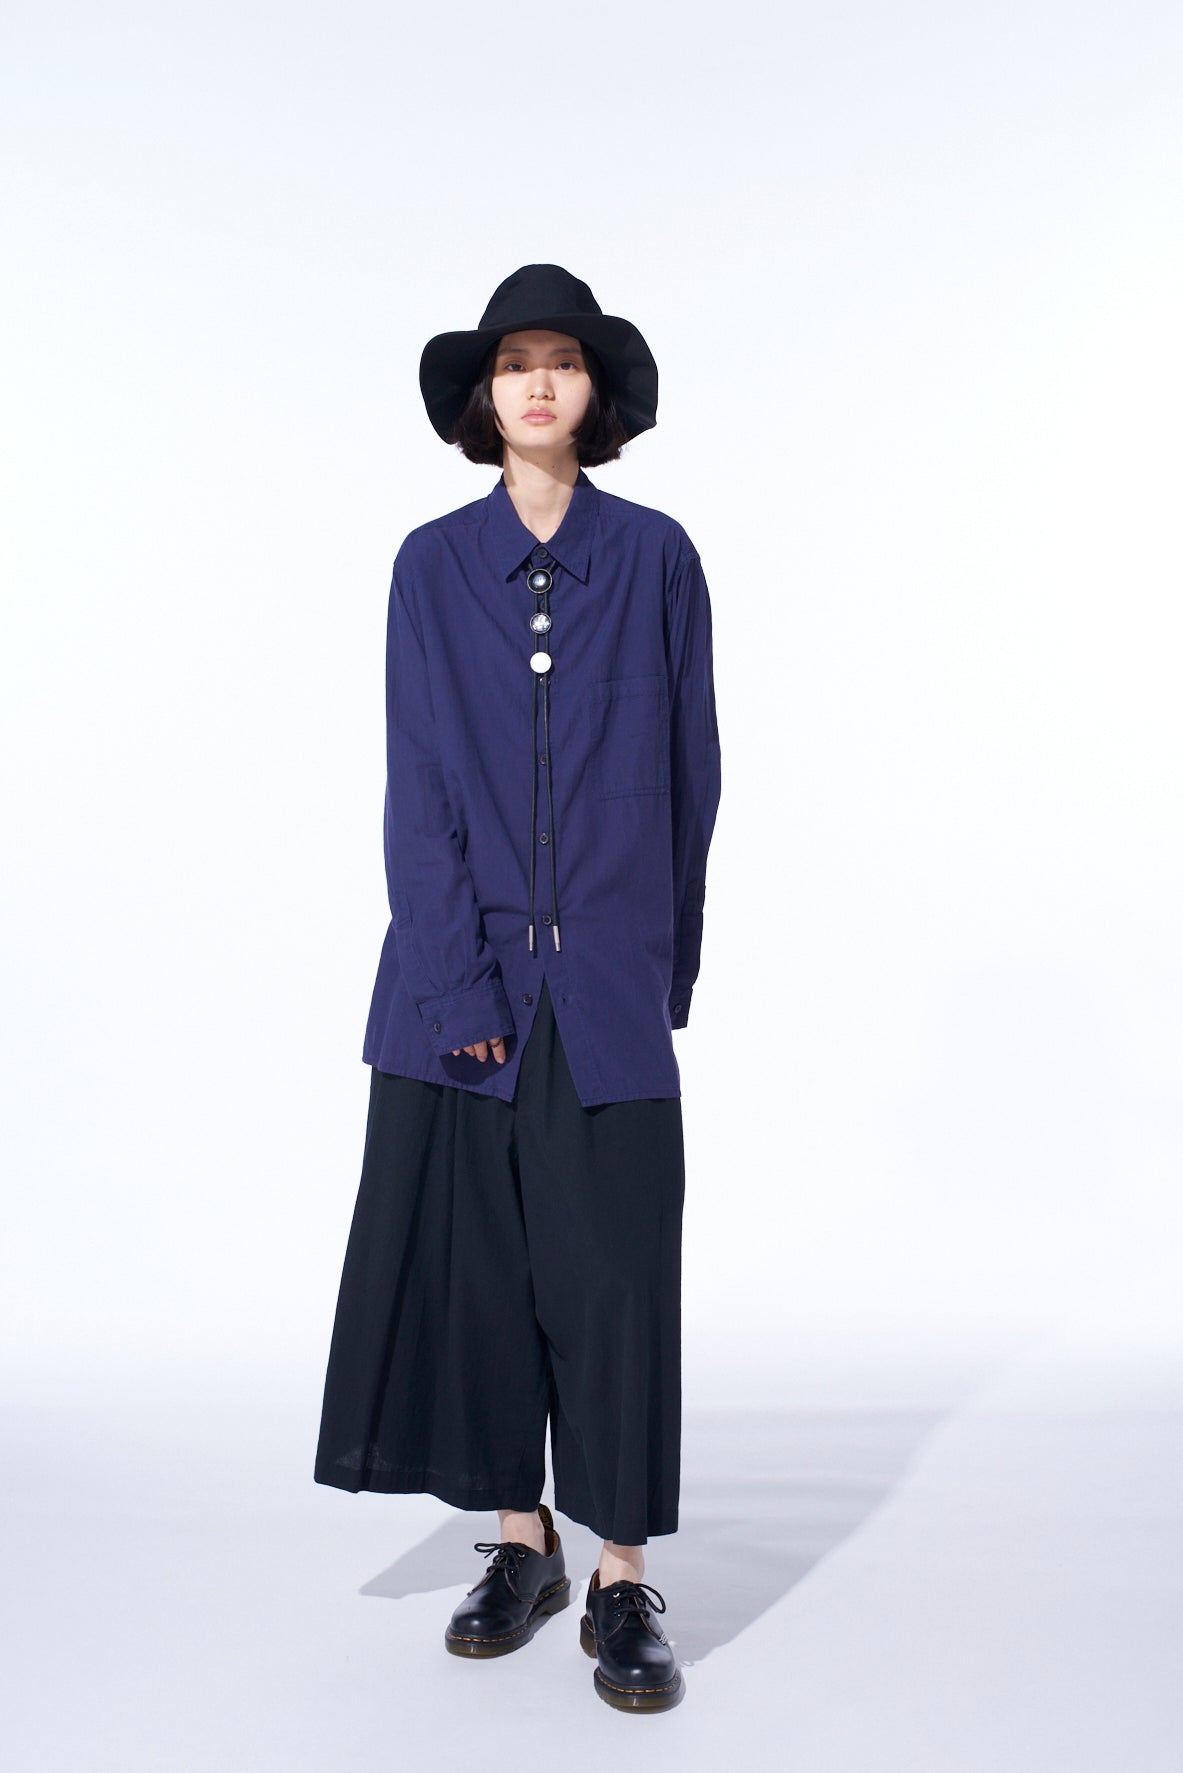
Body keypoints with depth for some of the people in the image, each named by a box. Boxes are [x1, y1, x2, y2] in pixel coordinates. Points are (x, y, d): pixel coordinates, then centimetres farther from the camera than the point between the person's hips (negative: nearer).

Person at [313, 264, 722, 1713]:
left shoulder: (655, 557, 6)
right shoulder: (433, 564, 6)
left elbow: (688, 772, 7)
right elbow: (419, 780, -1)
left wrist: (668, 960, 4)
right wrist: (461, 979, -9)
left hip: (610, 974, -1)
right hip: (460, 966, 1)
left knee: (616, 1270, -1)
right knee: (470, 1254, 6)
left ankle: (623, 1584, 12)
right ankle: (520, 1544, 23)